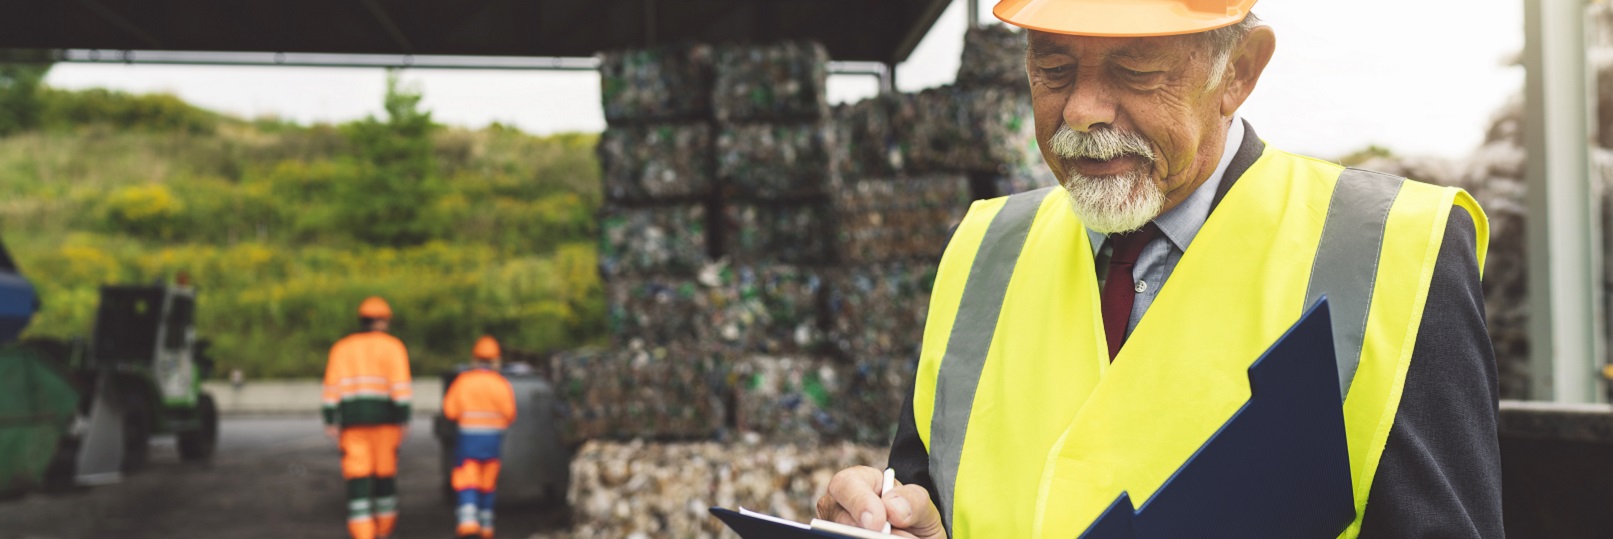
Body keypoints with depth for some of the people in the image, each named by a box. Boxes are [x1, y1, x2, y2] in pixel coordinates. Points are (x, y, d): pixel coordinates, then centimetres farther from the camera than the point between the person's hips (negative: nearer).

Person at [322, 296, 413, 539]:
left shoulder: (342, 347, 9)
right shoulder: (393, 346, 1)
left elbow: (332, 386, 1)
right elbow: (400, 385, -9)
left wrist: (330, 421, 0)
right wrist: (404, 419, -9)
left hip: (351, 419, 1)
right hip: (383, 416, -1)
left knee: (358, 476, -2)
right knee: (385, 470, 14)